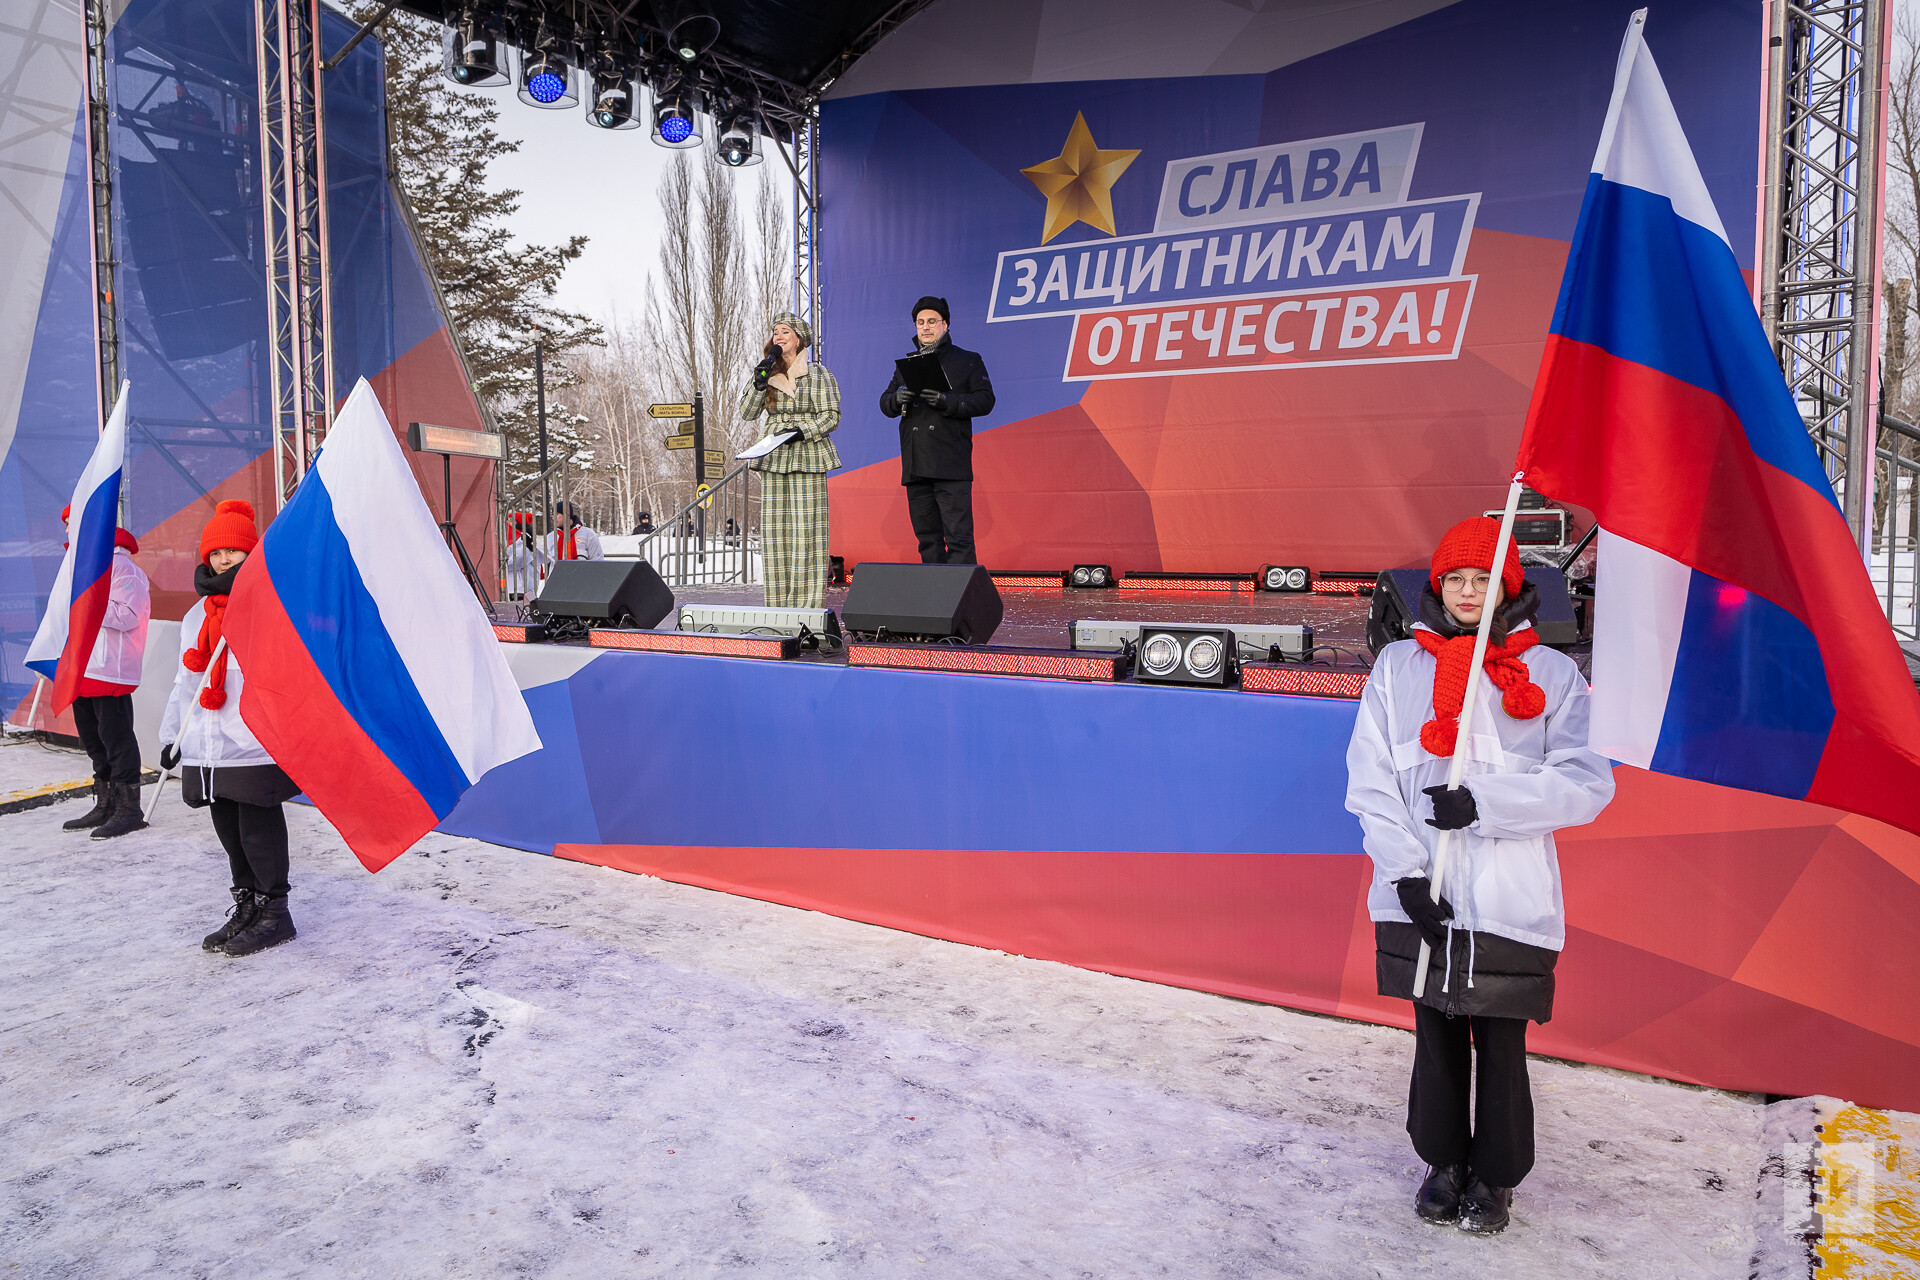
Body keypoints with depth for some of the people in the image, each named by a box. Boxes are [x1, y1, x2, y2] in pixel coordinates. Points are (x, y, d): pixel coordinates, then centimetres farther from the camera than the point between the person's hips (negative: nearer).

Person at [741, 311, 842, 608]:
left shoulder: (817, 374, 2)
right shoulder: (769, 373, 15)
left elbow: (831, 416, -3)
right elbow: (747, 412, 10)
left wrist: (801, 431, -17)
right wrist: (759, 384, -6)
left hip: (807, 457, -4)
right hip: (773, 459, 4)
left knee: (806, 529, -9)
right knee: (775, 528, 0)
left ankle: (808, 603, -6)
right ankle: (778, 603, 4)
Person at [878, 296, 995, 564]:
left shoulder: (968, 361, 10)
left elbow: (985, 400, -1)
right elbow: (885, 404, 16)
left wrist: (947, 401, -16)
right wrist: (897, 398, -8)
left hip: (952, 466, -4)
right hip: (915, 466, 5)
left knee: (958, 537, -11)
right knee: (927, 538, 7)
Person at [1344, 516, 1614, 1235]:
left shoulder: (1550, 672, 3)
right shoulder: (1398, 665, 5)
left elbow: (1586, 784, -5)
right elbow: (1369, 778, 1)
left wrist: (1483, 801, -16)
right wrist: (1406, 868, -10)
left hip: (1510, 901, -1)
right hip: (1420, 900, 1)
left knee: (1501, 1048, 8)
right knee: (1437, 1039, 14)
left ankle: (1495, 1177, 30)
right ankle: (1444, 1163, 34)